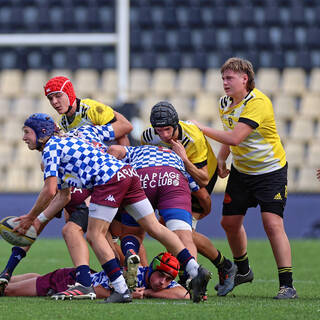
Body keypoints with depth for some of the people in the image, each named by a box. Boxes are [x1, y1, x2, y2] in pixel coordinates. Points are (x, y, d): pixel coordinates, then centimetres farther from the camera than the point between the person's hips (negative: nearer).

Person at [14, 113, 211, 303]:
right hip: (127, 172, 9)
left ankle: (121, 290, -11)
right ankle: (195, 270, -4)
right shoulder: (63, 143, 29)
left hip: (108, 178, -9)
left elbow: (49, 192, -6)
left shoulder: (50, 148, 1)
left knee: (95, 235, -4)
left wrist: (30, 217, 4)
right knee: (155, 228, 4)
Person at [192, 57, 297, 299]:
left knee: (273, 223, -18)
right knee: (230, 222, 10)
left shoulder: (257, 102, -24)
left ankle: (287, 284, -16)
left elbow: (235, 137, -32)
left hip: (270, 170, -8)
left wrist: (202, 129, -23)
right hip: (241, 170, 8)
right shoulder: (225, 104, 2)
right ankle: (243, 270, 34)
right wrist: (221, 158, 4)